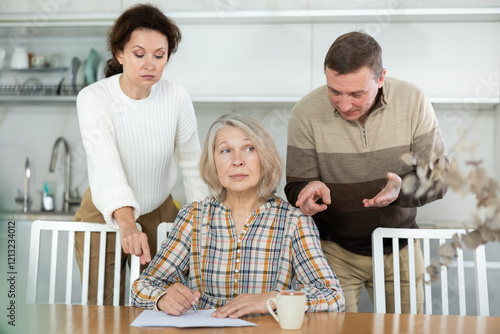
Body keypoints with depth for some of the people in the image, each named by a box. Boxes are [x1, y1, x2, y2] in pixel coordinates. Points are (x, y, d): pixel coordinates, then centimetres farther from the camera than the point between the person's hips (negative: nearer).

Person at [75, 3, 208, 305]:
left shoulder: (177, 99, -11)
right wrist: (127, 224, -47)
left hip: (159, 215, 2)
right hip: (104, 216, -1)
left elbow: (193, 166, -3)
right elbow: (106, 165, -33)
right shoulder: (94, 98, -18)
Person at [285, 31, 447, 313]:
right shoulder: (306, 113, -14)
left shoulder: (413, 102, -11)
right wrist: (309, 191, -32)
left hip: (399, 249, 2)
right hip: (335, 250, -1)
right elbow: (295, 186, -7)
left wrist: (402, 189, -29)